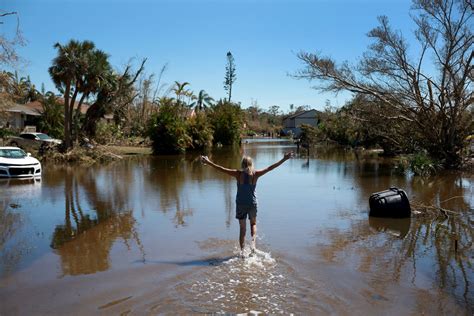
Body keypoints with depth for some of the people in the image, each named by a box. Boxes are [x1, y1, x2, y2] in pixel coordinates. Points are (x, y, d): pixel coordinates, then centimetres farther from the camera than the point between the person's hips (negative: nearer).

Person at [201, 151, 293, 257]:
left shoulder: (238, 174, -10)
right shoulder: (255, 174, -8)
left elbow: (221, 169, -10)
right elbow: (270, 168, -5)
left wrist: (208, 162, -4)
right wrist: (284, 159, 1)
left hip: (240, 204, 0)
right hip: (252, 204, 1)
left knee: (242, 228, 12)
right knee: (253, 224, 24)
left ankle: (242, 251, 11)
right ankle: (253, 242, 2)